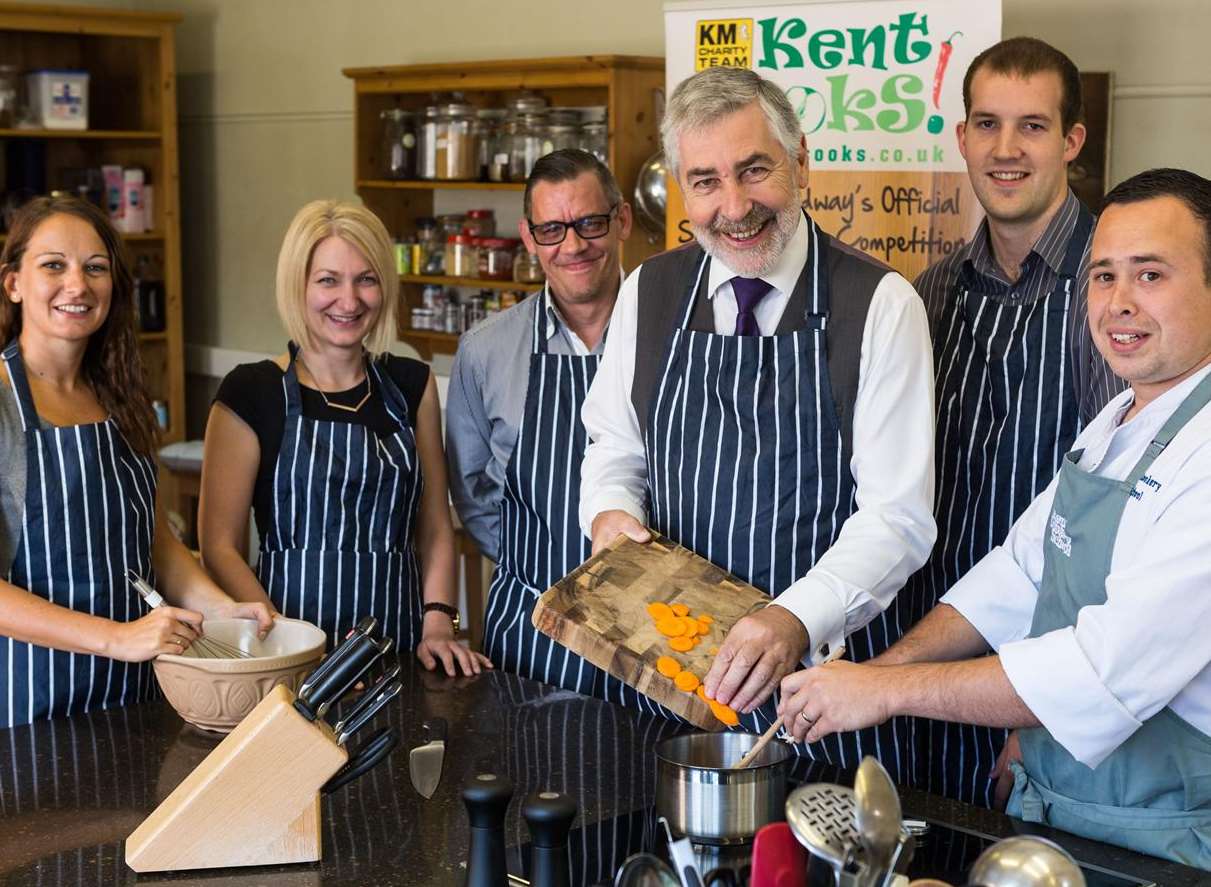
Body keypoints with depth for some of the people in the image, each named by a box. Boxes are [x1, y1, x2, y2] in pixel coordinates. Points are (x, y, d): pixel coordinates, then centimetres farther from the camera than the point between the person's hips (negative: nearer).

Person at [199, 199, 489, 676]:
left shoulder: (412, 386, 8)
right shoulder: (252, 392, -4)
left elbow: (434, 528, 12)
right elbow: (220, 547, -6)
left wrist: (437, 622, -2)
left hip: (400, 650, 3)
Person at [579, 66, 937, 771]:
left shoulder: (881, 305, -11)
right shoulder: (649, 292, 3)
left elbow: (898, 515, -15)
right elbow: (614, 448, 15)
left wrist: (795, 620, -29)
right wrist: (612, 514, -7)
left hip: (827, 661, -3)